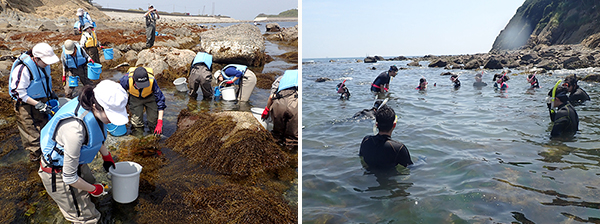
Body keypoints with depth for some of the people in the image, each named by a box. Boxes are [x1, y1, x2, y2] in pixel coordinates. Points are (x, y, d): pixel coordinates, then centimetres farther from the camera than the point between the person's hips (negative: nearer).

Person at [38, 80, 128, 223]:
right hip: (58, 174, -8)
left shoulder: (93, 110, -16)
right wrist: (94, 189, -13)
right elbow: (69, 178, -29)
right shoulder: (75, 129, -41)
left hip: (77, 163, 8)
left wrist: (106, 156, 17)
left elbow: (97, 135, 12)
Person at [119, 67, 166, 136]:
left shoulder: (152, 81, -37)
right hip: (135, 98, 0)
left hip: (150, 97, 0)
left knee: (154, 120, -8)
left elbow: (160, 99, -27)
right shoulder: (127, 79, -36)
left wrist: (160, 122, -28)